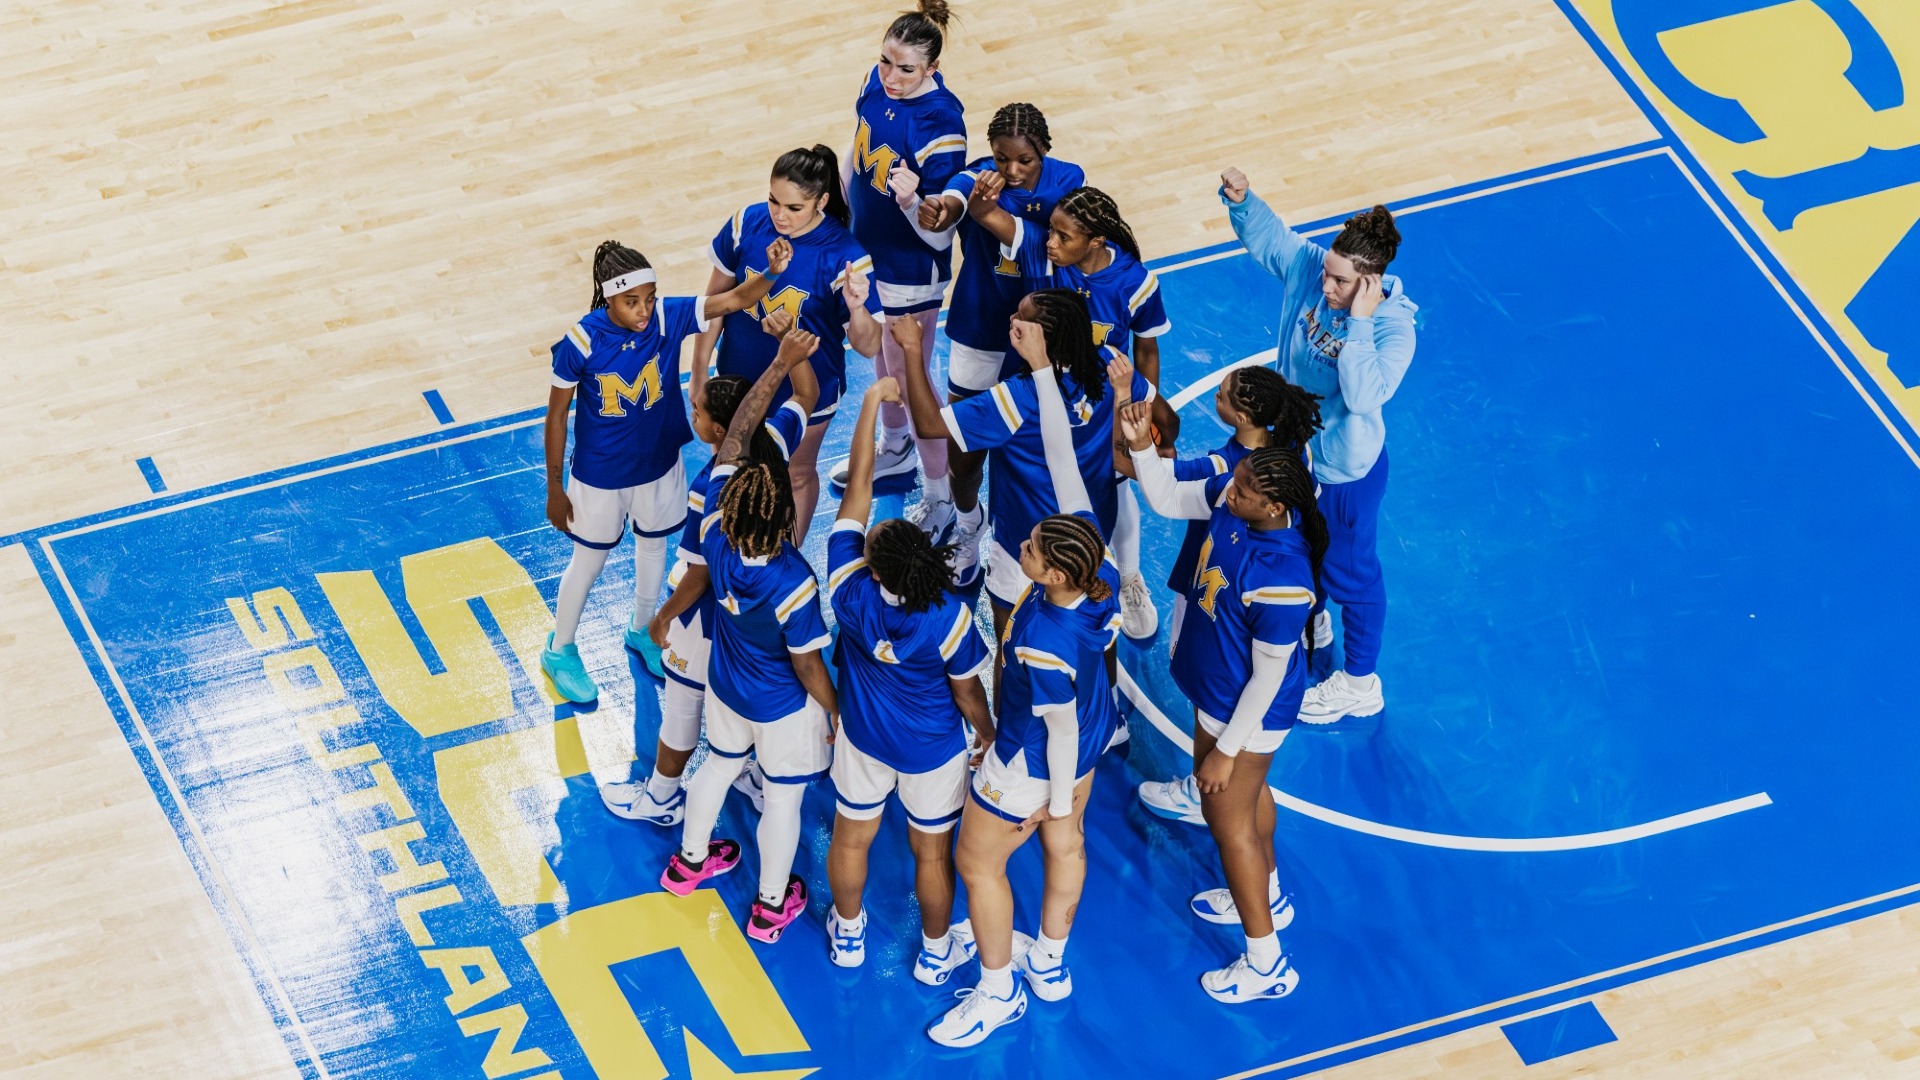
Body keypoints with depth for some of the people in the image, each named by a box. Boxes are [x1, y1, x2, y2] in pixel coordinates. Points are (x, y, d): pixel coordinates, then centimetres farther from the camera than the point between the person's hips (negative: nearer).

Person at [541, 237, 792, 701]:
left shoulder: (667, 317, -23)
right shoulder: (581, 342, -29)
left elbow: (735, 300, -30)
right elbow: (557, 414, -17)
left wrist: (773, 273, -52)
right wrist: (555, 487, -10)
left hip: (659, 466, 4)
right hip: (600, 476, -3)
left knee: (653, 546, 26)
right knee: (588, 561, 17)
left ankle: (642, 632, 54)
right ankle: (560, 651, 42)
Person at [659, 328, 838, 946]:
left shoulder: (716, 533, -30)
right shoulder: (793, 584, -41)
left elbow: (735, 437, -22)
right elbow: (808, 666, -25)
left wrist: (780, 366, -22)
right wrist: (836, 712, -7)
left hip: (725, 686, 5)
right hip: (783, 708, -5)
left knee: (719, 765, 32)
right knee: (783, 800, 19)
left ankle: (689, 861, 55)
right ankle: (771, 907, 40)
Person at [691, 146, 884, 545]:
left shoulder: (844, 257, -29)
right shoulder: (748, 224, -20)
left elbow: (868, 347, -27)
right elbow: (716, 298, -6)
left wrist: (857, 308, -49)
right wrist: (699, 373, -1)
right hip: (740, 378, 3)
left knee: (797, 474, 23)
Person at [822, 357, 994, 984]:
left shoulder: (850, 592, -30)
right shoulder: (950, 620, -34)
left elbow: (858, 488, -25)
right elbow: (968, 694, -17)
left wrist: (872, 403, -22)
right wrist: (990, 735, 4)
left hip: (863, 739, 2)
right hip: (933, 750, -2)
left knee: (852, 837, 24)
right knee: (932, 851, 20)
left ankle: (847, 934, 46)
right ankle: (936, 952, 40)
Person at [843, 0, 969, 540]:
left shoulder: (941, 123, -33)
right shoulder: (878, 83, -13)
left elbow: (940, 234, -29)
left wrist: (911, 199, -49)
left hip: (909, 270, -7)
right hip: (865, 251, 7)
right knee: (881, 357, 27)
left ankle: (939, 501, 22)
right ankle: (896, 449, 52)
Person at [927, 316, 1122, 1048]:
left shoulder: (1047, 644, -43)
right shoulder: (1095, 566, -26)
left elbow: (1060, 731, -28)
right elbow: (1064, 459, -22)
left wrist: (1057, 796, -12)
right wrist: (1042, 367, -20)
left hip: (1035, 762, -8)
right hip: (1091, 736, 8)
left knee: (978, 861, 15)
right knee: (1064, 844, 28)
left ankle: (998, 992, 35)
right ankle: (1050, 963, 51)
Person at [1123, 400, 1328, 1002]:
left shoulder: (1281, 580, -40)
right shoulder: (1232, 499, -20)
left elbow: (1268, 676, -28)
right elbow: (1167, 500, 0)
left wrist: (1227, 749, -18)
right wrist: (1143, 449, -19)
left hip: (1247, 710, -8)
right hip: (1216, 685, 8)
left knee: (1228, 816, 9)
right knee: (1248, 793, 30)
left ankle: (1266, 965, 27)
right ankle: (1267, 897, 57)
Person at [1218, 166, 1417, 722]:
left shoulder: (1393, 328, -35)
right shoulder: (1309, 265, -20)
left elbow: (1365, 395, -47)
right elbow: (1265, 234, -6)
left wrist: (1359, 322, -49)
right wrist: (1239, 200, -26)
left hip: (1345, 470, -7)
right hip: (1294, 447, 7)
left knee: (1349, 570, 15)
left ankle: (1360, 683, 38)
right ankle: (1310, 624, 62)